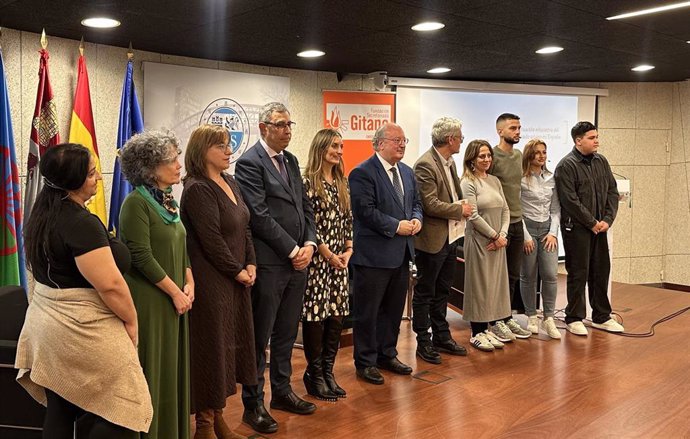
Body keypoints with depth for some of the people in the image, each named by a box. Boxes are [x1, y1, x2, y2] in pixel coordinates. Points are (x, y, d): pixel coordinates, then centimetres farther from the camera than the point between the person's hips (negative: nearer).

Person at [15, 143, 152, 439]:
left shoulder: (41, 215, 8)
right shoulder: (82, 223, -21)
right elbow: (110, 285, -24)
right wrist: (131, 320, -9)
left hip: (45, 319, 10)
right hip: (81, 329, -10)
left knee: (59, 410, 16)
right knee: (123, 410, 0)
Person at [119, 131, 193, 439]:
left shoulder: (168, 200, 11)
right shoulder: (136, 202, -14)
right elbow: (142, 257, -18)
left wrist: (189, 284, 3)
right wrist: (175, 292, -13)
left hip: (175, 299, 8)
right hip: (149, 301, -8)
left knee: (174, 367, 15)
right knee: (154, 369, 2)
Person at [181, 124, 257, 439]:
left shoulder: (230, 182, 11)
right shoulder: (197, 189, -14)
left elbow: (244, 227, 12)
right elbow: (211, 240, -18)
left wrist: (251, 265, 1)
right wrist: (238, 272, -10)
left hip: (236, 280, 8)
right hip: (211, 282, -8)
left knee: (229, 346, 13)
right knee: (211, 348, 1)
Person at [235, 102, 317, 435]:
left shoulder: (291, 160, 15)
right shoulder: (249, 163, -10)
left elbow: (305, 206, 14)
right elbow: (260, 215, -16)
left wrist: (309, 244, -1)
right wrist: (293, 250, -13)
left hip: (298, 261, 7)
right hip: (269, 264, -7)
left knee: (286, 333, 18)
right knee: (260, 337, 4)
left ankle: (281, 391, 33)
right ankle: (253, 404, 17)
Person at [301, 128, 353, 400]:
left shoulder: (342, 183, 12)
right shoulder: (308, 182, -9)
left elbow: (348, 220, 14)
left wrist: (348, 250, 1)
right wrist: (328, 255, -12)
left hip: (339, 260, 7)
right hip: (317, 260, -6)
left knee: (336, 316, 9)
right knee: (315, 316, 1)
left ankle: (327, 372, 21)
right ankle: (314, 375, 15)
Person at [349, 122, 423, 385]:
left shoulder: (407, 172, 13)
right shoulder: (362, 173, -13)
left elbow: (416, 203, 19)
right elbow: (365, 211, -20)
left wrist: (416, 220, -3)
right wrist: (396, 226, -19)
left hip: (401, 253, 8)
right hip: (374, 253, -8)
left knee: (394, 308, 17)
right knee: (367, 311, 4)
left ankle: (387, 355, 32)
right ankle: (365, 362, 16)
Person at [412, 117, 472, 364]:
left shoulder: (450, 162, 9)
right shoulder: (425, 165, -19)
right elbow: (430, 204, -23)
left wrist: (462, 208, 3)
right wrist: (460, 210, -13)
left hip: (450, 237, 9)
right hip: (432, 239, -9)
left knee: (442, 291, 19)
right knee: (425, 293, 5)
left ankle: (441, 337, 31)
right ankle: (423, 342, 17)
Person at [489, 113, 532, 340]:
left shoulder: (519, 155, 11)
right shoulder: (493, 156, -12)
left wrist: (518, 214, 11)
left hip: (517, 222, 7)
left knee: (513, 275, 13)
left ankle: (508, 318, 25)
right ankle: (496, 320, 14)